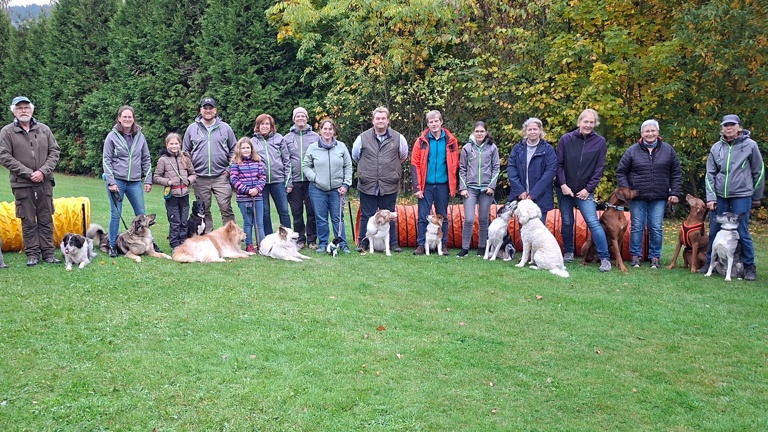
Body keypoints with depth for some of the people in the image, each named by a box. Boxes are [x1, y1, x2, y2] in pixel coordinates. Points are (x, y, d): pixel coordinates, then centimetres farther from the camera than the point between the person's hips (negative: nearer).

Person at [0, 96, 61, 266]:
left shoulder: (44, 129, 7)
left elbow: (54, 152, 6)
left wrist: (43, 171, -9)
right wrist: (28, 173, -12)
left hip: (44, 183, 2)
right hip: (22, 185, -2)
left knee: (46, 220, 6)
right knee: (28, 221, 3)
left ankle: (48, 253, 13)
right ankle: (32, 254, 11)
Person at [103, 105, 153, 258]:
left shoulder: (140, 136, 6)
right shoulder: (112, 136, -2)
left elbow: (146, 159, 11)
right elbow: (106, 160, -3)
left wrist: (148, 180, 5)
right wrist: (111, 182, -10)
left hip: (135, 182, 3)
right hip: (117, 181, -3)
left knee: (141, 214, 8)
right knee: (115, 214, 3)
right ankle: (113, 246, 12)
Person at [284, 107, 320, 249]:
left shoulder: (315, 137, 5)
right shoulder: (287, 138, 7)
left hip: (312, 180, -1)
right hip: (294, 180, 1)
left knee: (312, 211, 2)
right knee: (297, 212, 6)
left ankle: (312, 239, 12)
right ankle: (300, 239, 16)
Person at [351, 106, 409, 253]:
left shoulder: (398, 138, 1)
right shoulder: (363, 138, 1)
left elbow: (404, 156, 18)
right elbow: (355, 157, 15)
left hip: (389, 186, 0)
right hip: (367, 186, 0)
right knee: (366, 216, 7)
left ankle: (393, 243, 19)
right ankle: (363, 243, 16)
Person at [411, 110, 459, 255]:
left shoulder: (450, 141, 1)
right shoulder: (422, 141, -2)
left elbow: (454, 165, 5)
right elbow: (415, 165, -3)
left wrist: (453, 187, 1)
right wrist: (417, 187, -9)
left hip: (443, 185, 1)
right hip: (426, 185, -1)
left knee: (443, 217, 10)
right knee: (423, 217, 2)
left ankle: (444, 245, 17)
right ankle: (420, 245, 9)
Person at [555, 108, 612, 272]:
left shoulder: (600, 142, -3)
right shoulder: (566, 139, -3)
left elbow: (599, 169, -2)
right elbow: (558, 164, -1)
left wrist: (588, 189, -8)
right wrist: (563, 185, -11)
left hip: (585, 191, -1)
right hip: (564, 189, 2)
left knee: (593, 222, -10)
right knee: (567, 222, 9)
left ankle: (605, 258, -7)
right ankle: (568, 252, 26)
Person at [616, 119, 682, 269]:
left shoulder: (668, 150, 4)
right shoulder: (633, 150, 0)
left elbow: (676, 173, 8)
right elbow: (621, 172, 5)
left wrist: (675, 193, 0)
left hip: (659, 198, 1)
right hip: (637, 197, -1)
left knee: (657, 229, 3)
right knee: (637, 227, 4)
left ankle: (655, 257, 14)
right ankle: (636, 256, 14)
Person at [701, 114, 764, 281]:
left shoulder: (750, 145, -1)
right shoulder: (716, 147, 5)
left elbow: (758, 172, 5)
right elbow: (710, 174, 6)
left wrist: (757, 196, 9)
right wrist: (710, 197, -2)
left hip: (741, 196, -3)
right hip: (720, 196, 3)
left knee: (742, 232, -2)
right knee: (714, 231, 6)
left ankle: (749, 267, 11)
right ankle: (710, 262, 19)